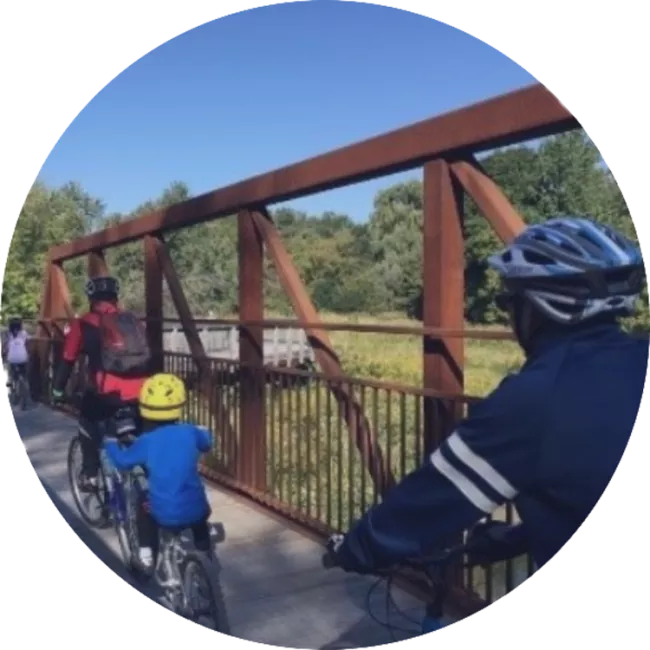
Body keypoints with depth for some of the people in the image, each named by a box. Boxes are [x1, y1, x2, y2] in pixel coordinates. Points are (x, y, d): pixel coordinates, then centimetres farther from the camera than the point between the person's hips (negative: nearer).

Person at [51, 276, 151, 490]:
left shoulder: (84, 323, 11)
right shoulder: (133, 321, 22)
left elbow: (67, 360, 15)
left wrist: (57, 391, 28)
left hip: (109, 393, -3)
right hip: (142, 393, 3)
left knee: (88, 418, 27)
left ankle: (90, 475, 23)